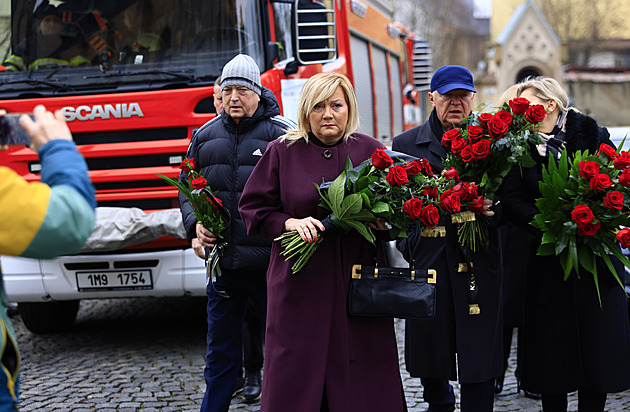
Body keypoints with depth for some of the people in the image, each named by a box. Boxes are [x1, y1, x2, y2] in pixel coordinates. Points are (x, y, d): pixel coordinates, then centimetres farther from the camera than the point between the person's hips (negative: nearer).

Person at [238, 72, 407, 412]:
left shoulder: (370, 151, 6)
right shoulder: (282, 151, 4)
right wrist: (290, 223, -12)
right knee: (297, 371, 1)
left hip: (358, 279, 1)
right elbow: (252, 209, 5)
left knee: (360, 372, 1)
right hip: (300, 282, -1)